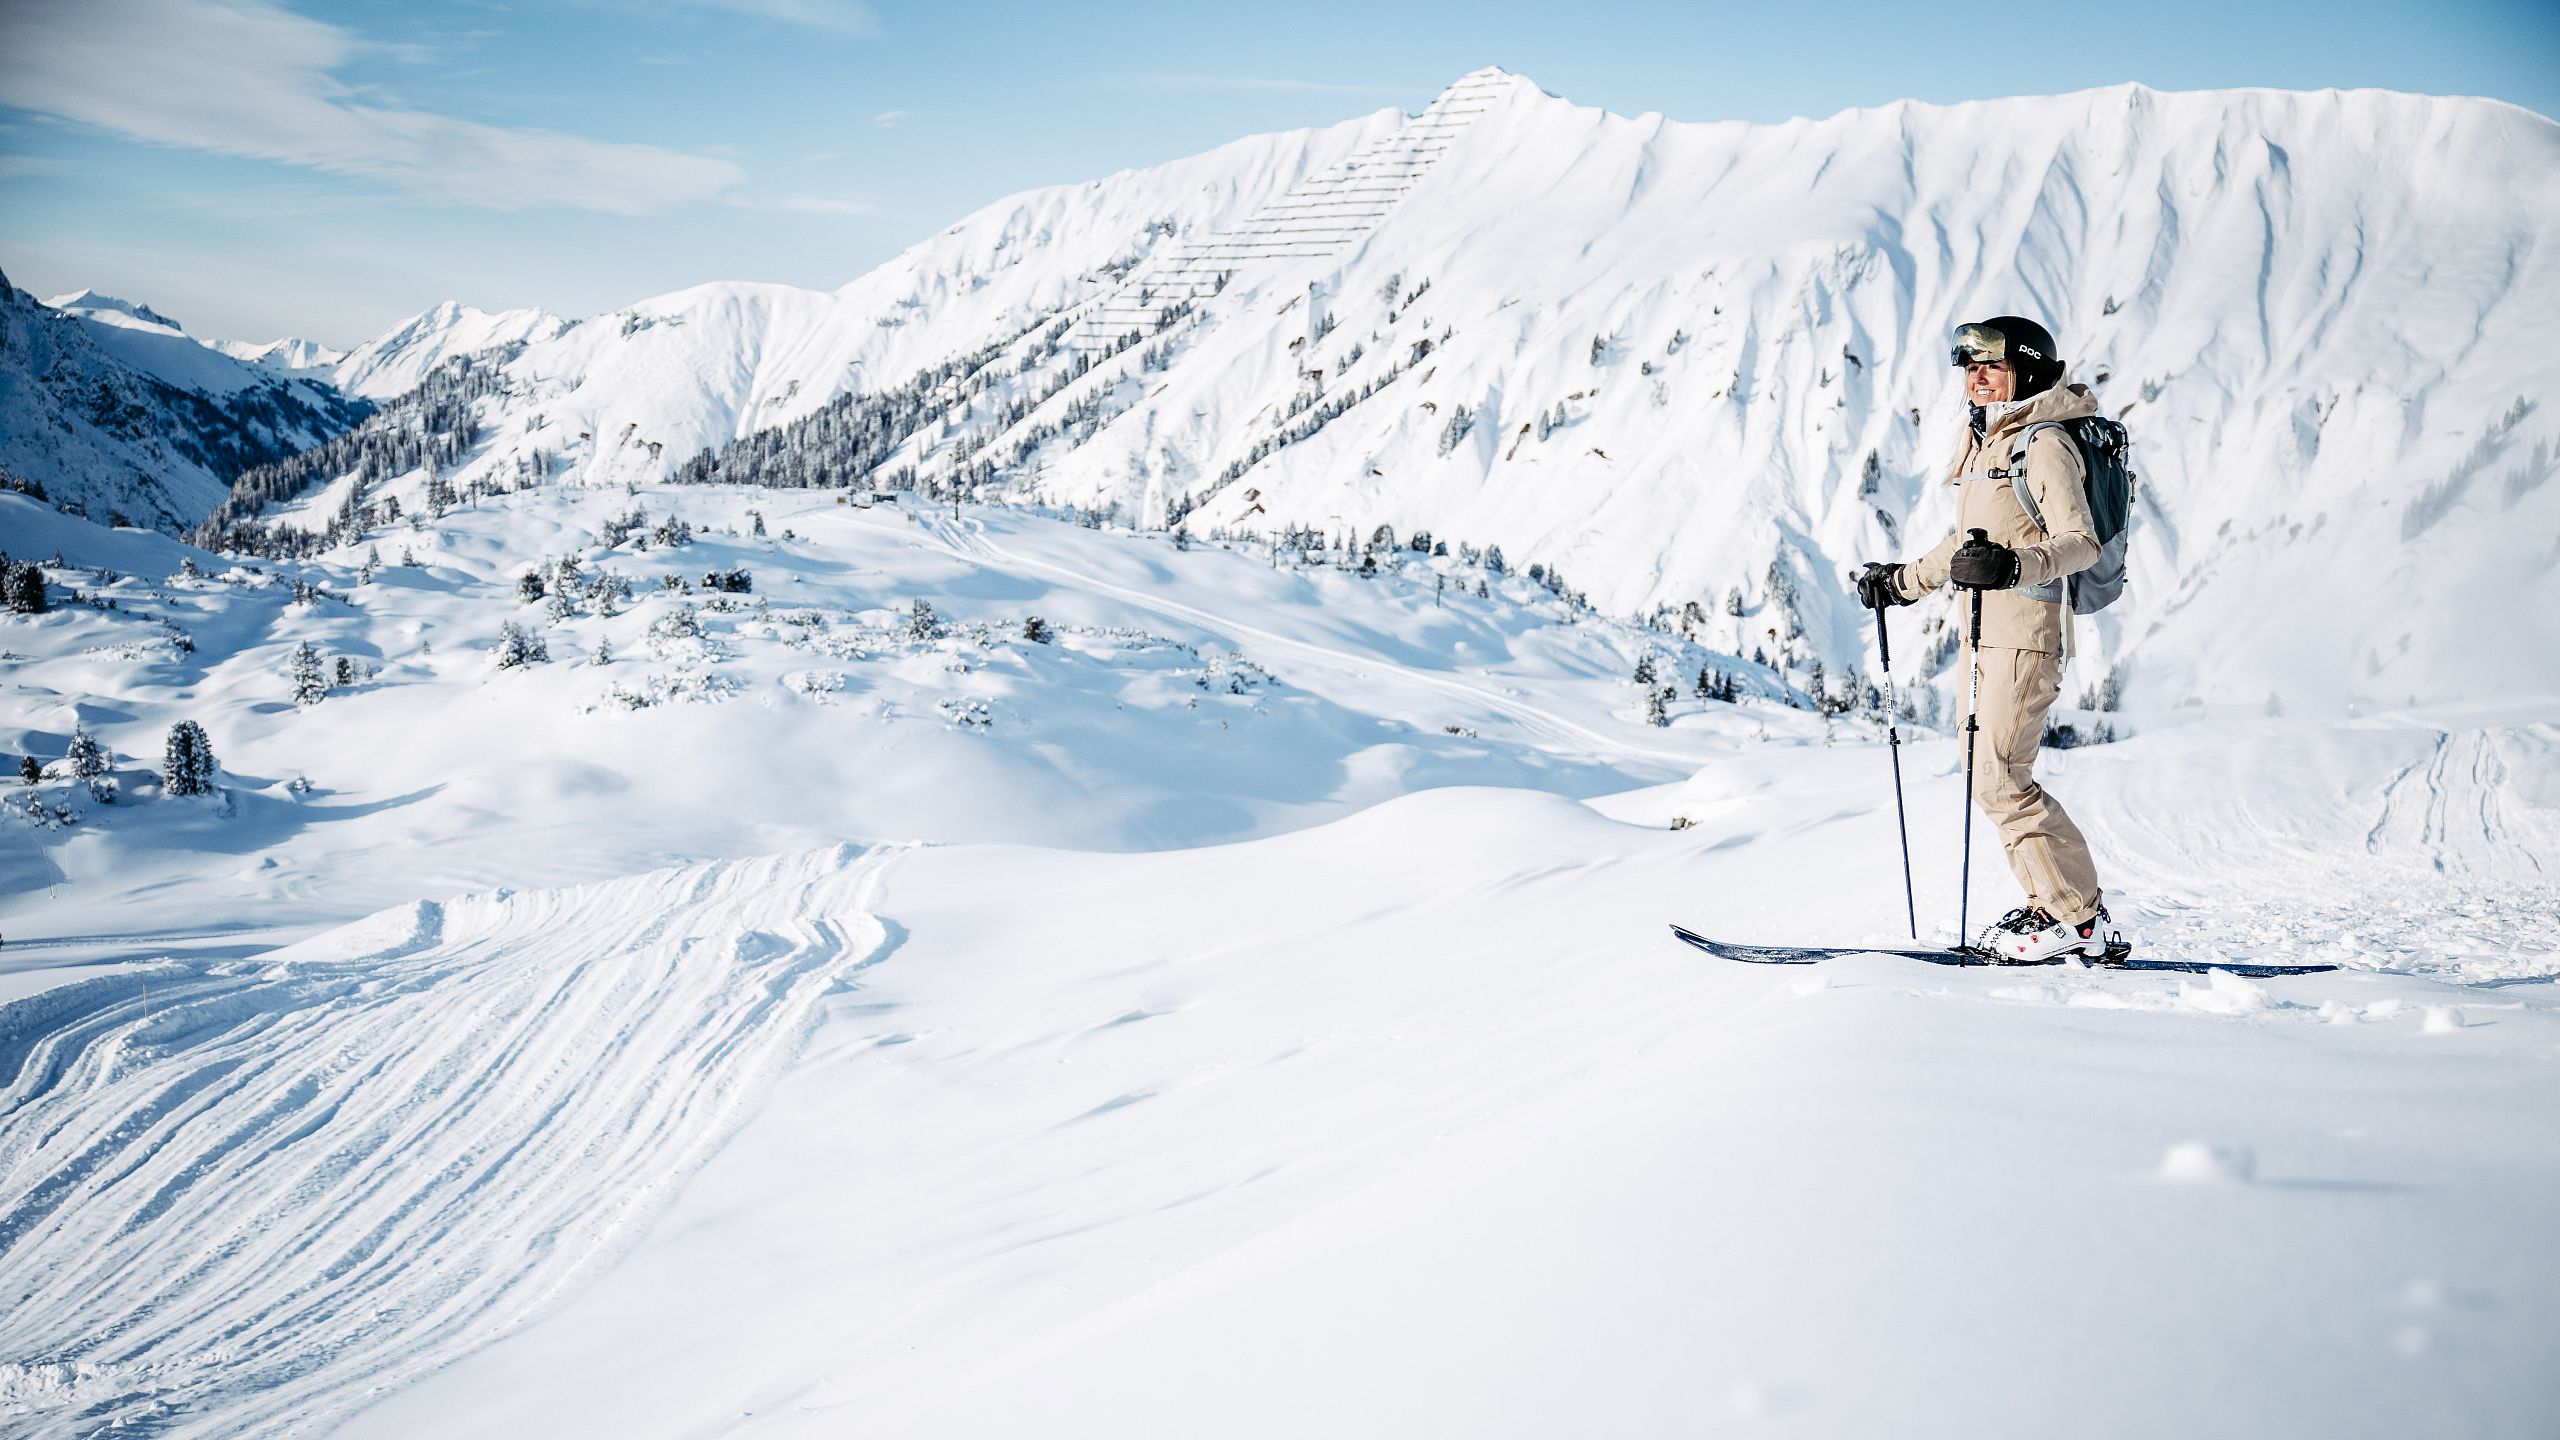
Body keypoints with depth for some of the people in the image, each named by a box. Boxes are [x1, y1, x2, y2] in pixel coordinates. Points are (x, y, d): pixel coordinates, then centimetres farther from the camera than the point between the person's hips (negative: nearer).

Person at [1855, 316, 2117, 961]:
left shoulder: (2045, 445, -10)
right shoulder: (1983, 442, 17)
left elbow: (2080, 541, -20)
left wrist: (2014, 566, -36)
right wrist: (1903, 581, 31)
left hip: (2026, 629, -9)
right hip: (1983, 626, 9)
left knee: (1999, 781, -12)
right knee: (1987, 773, 9)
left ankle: (2080, 918, -3)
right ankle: (2050, 902, 17)